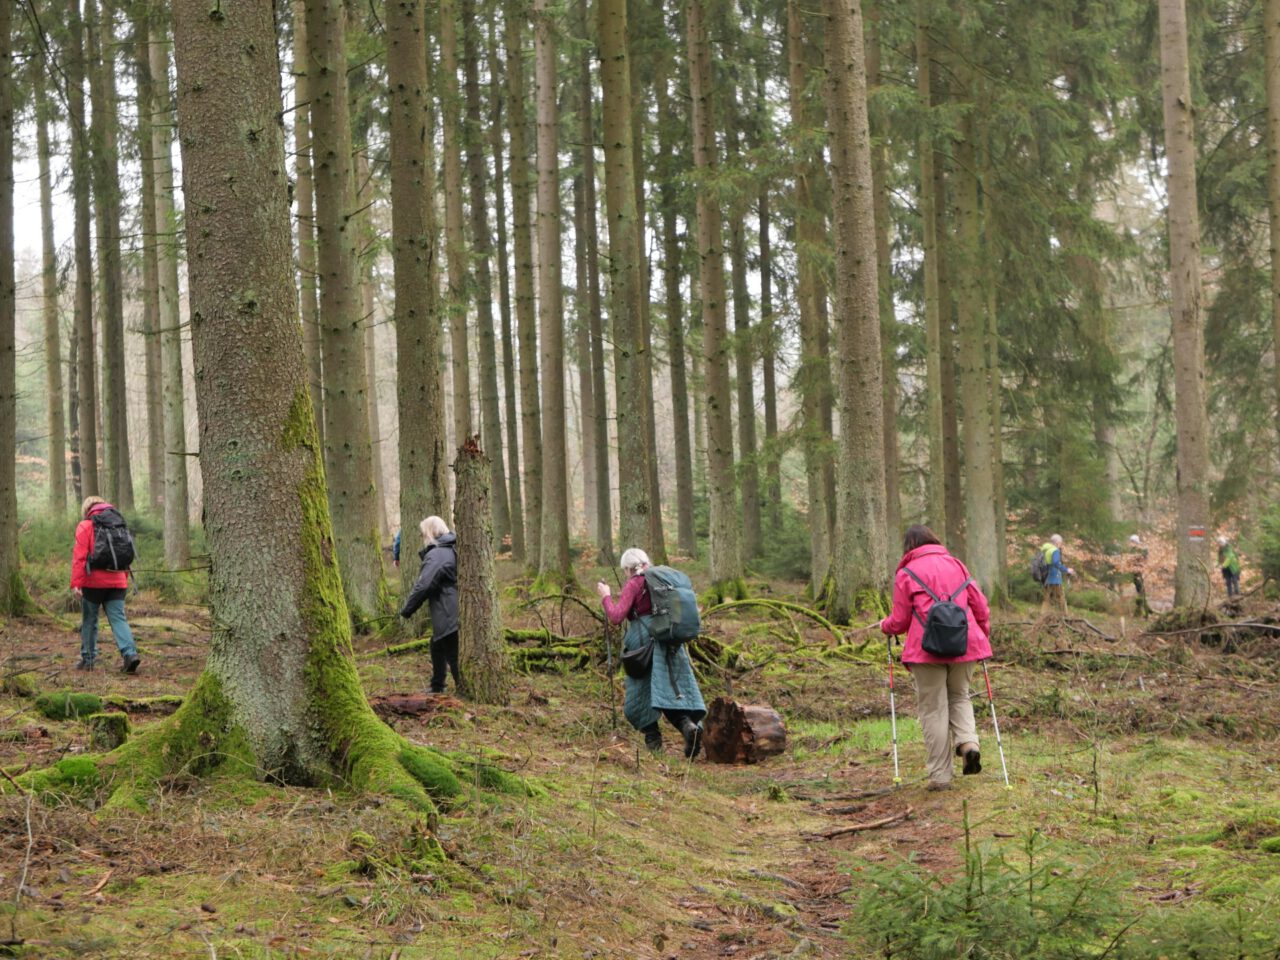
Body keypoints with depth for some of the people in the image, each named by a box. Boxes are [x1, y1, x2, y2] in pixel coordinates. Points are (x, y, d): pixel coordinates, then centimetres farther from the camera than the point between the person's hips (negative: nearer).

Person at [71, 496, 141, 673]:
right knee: (118, 618, 0)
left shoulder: (85, 526, -3)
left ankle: (88, 659, 15)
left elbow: (79, 556, -11)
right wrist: (125, 581, 22)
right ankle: (130, 653, -19)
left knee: (89, 620, 9)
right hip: (117, 582, 4)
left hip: (93, 582, -4)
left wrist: (76, 583, -12)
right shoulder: (119, 525, 13)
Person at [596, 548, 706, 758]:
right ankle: (690, 724, -25)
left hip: (645, 641, -5)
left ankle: (652, 737, 8)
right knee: (675, 686, 0)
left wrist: (606, 596, 5)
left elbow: (616, 617, -9)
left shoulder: (634, 584, -2)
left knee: (642, 690, 10)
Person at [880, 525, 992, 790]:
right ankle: (968, 742, -4)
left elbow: (900, 621, 1)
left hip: (927, 649, -4)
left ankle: (940, 776, 5)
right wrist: (983, 633, 28)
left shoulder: (906, 573, 0)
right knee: (959, 696, 23)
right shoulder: (956, 565, 12)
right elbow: (979, 604, 12)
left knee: (933, 709, 5)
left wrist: (886, 626, 23)